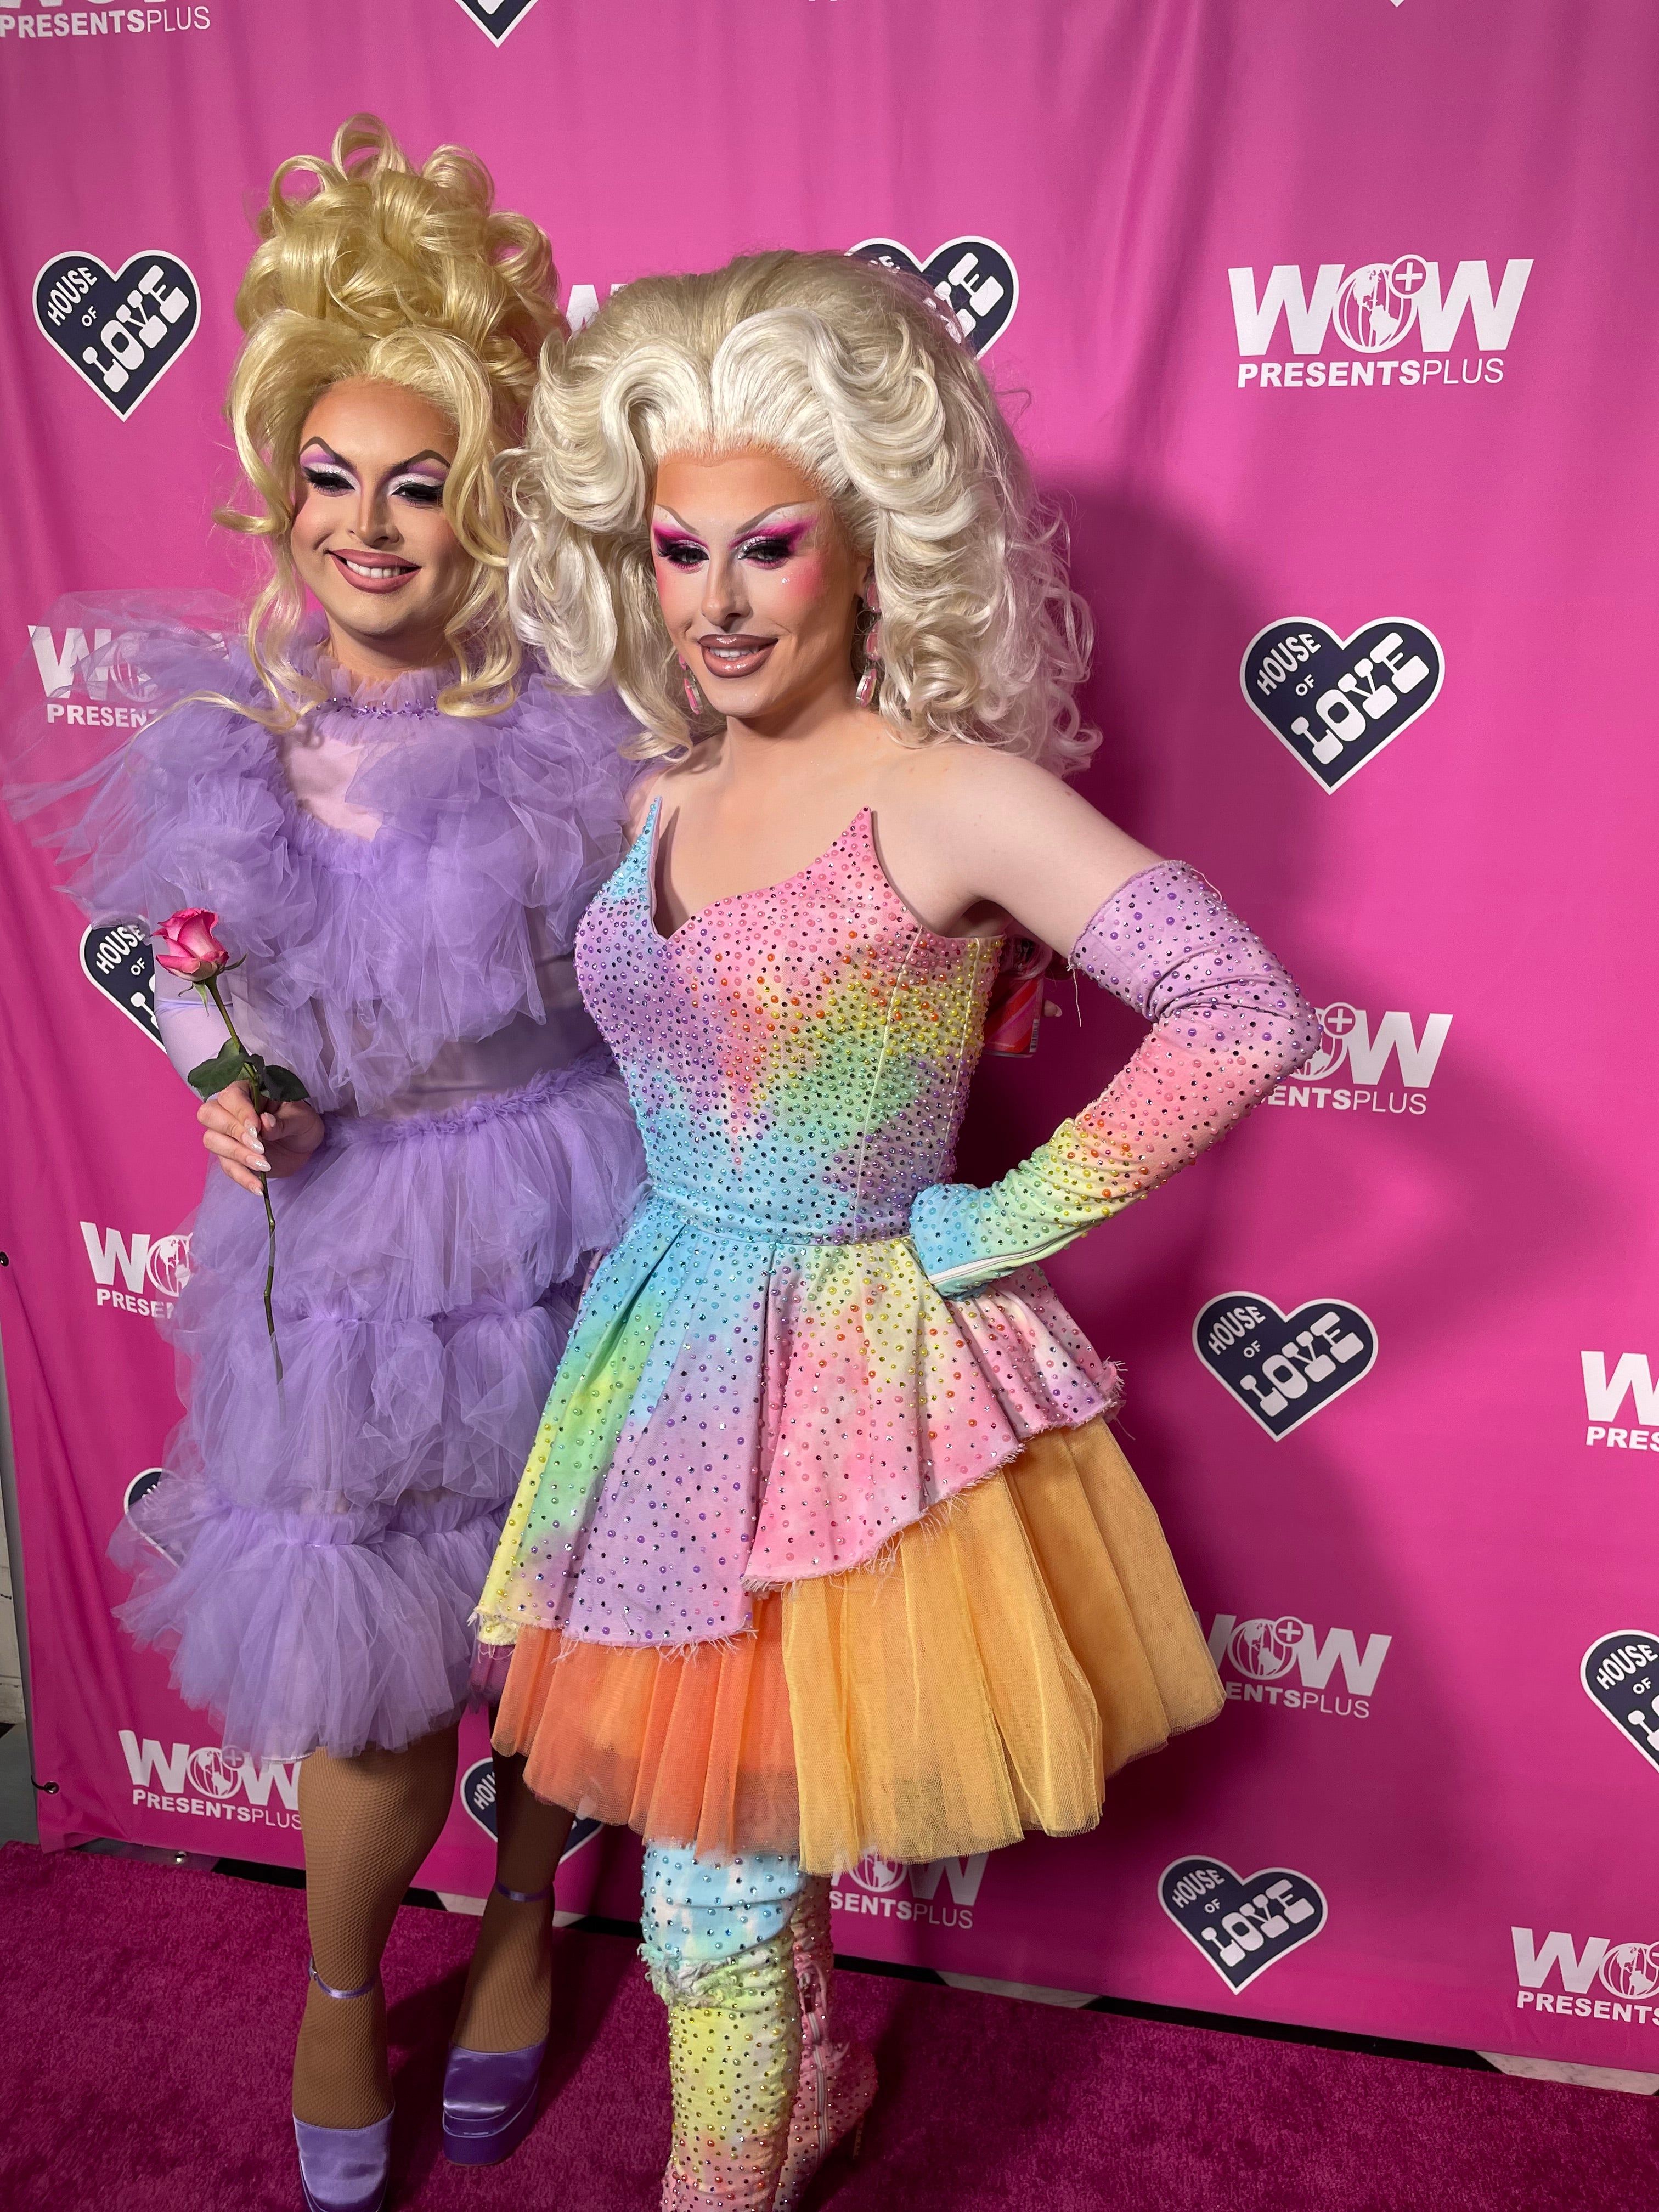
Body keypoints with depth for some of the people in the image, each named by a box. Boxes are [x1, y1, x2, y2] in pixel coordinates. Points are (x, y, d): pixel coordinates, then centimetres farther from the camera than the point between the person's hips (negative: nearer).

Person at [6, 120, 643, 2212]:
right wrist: (233, 1092, -11)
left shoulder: (570, 726, -14)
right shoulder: (220, 731, -5)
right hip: (340, 1237, 2)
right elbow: (192, 972, 7)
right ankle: (340, 1982, 43)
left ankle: (523, 1925, 49)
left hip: (552, 1227, -1)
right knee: (363, 1668, 11)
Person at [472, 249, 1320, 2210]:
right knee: (725, 1833, 22)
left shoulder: (948, 792, -17)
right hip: (669, 1354, 7)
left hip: (842, 1374, -6)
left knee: (715, 1879, 7)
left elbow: (1245, 1011, -25)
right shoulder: (663, 798, 4)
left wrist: (1011, 1219, -19)